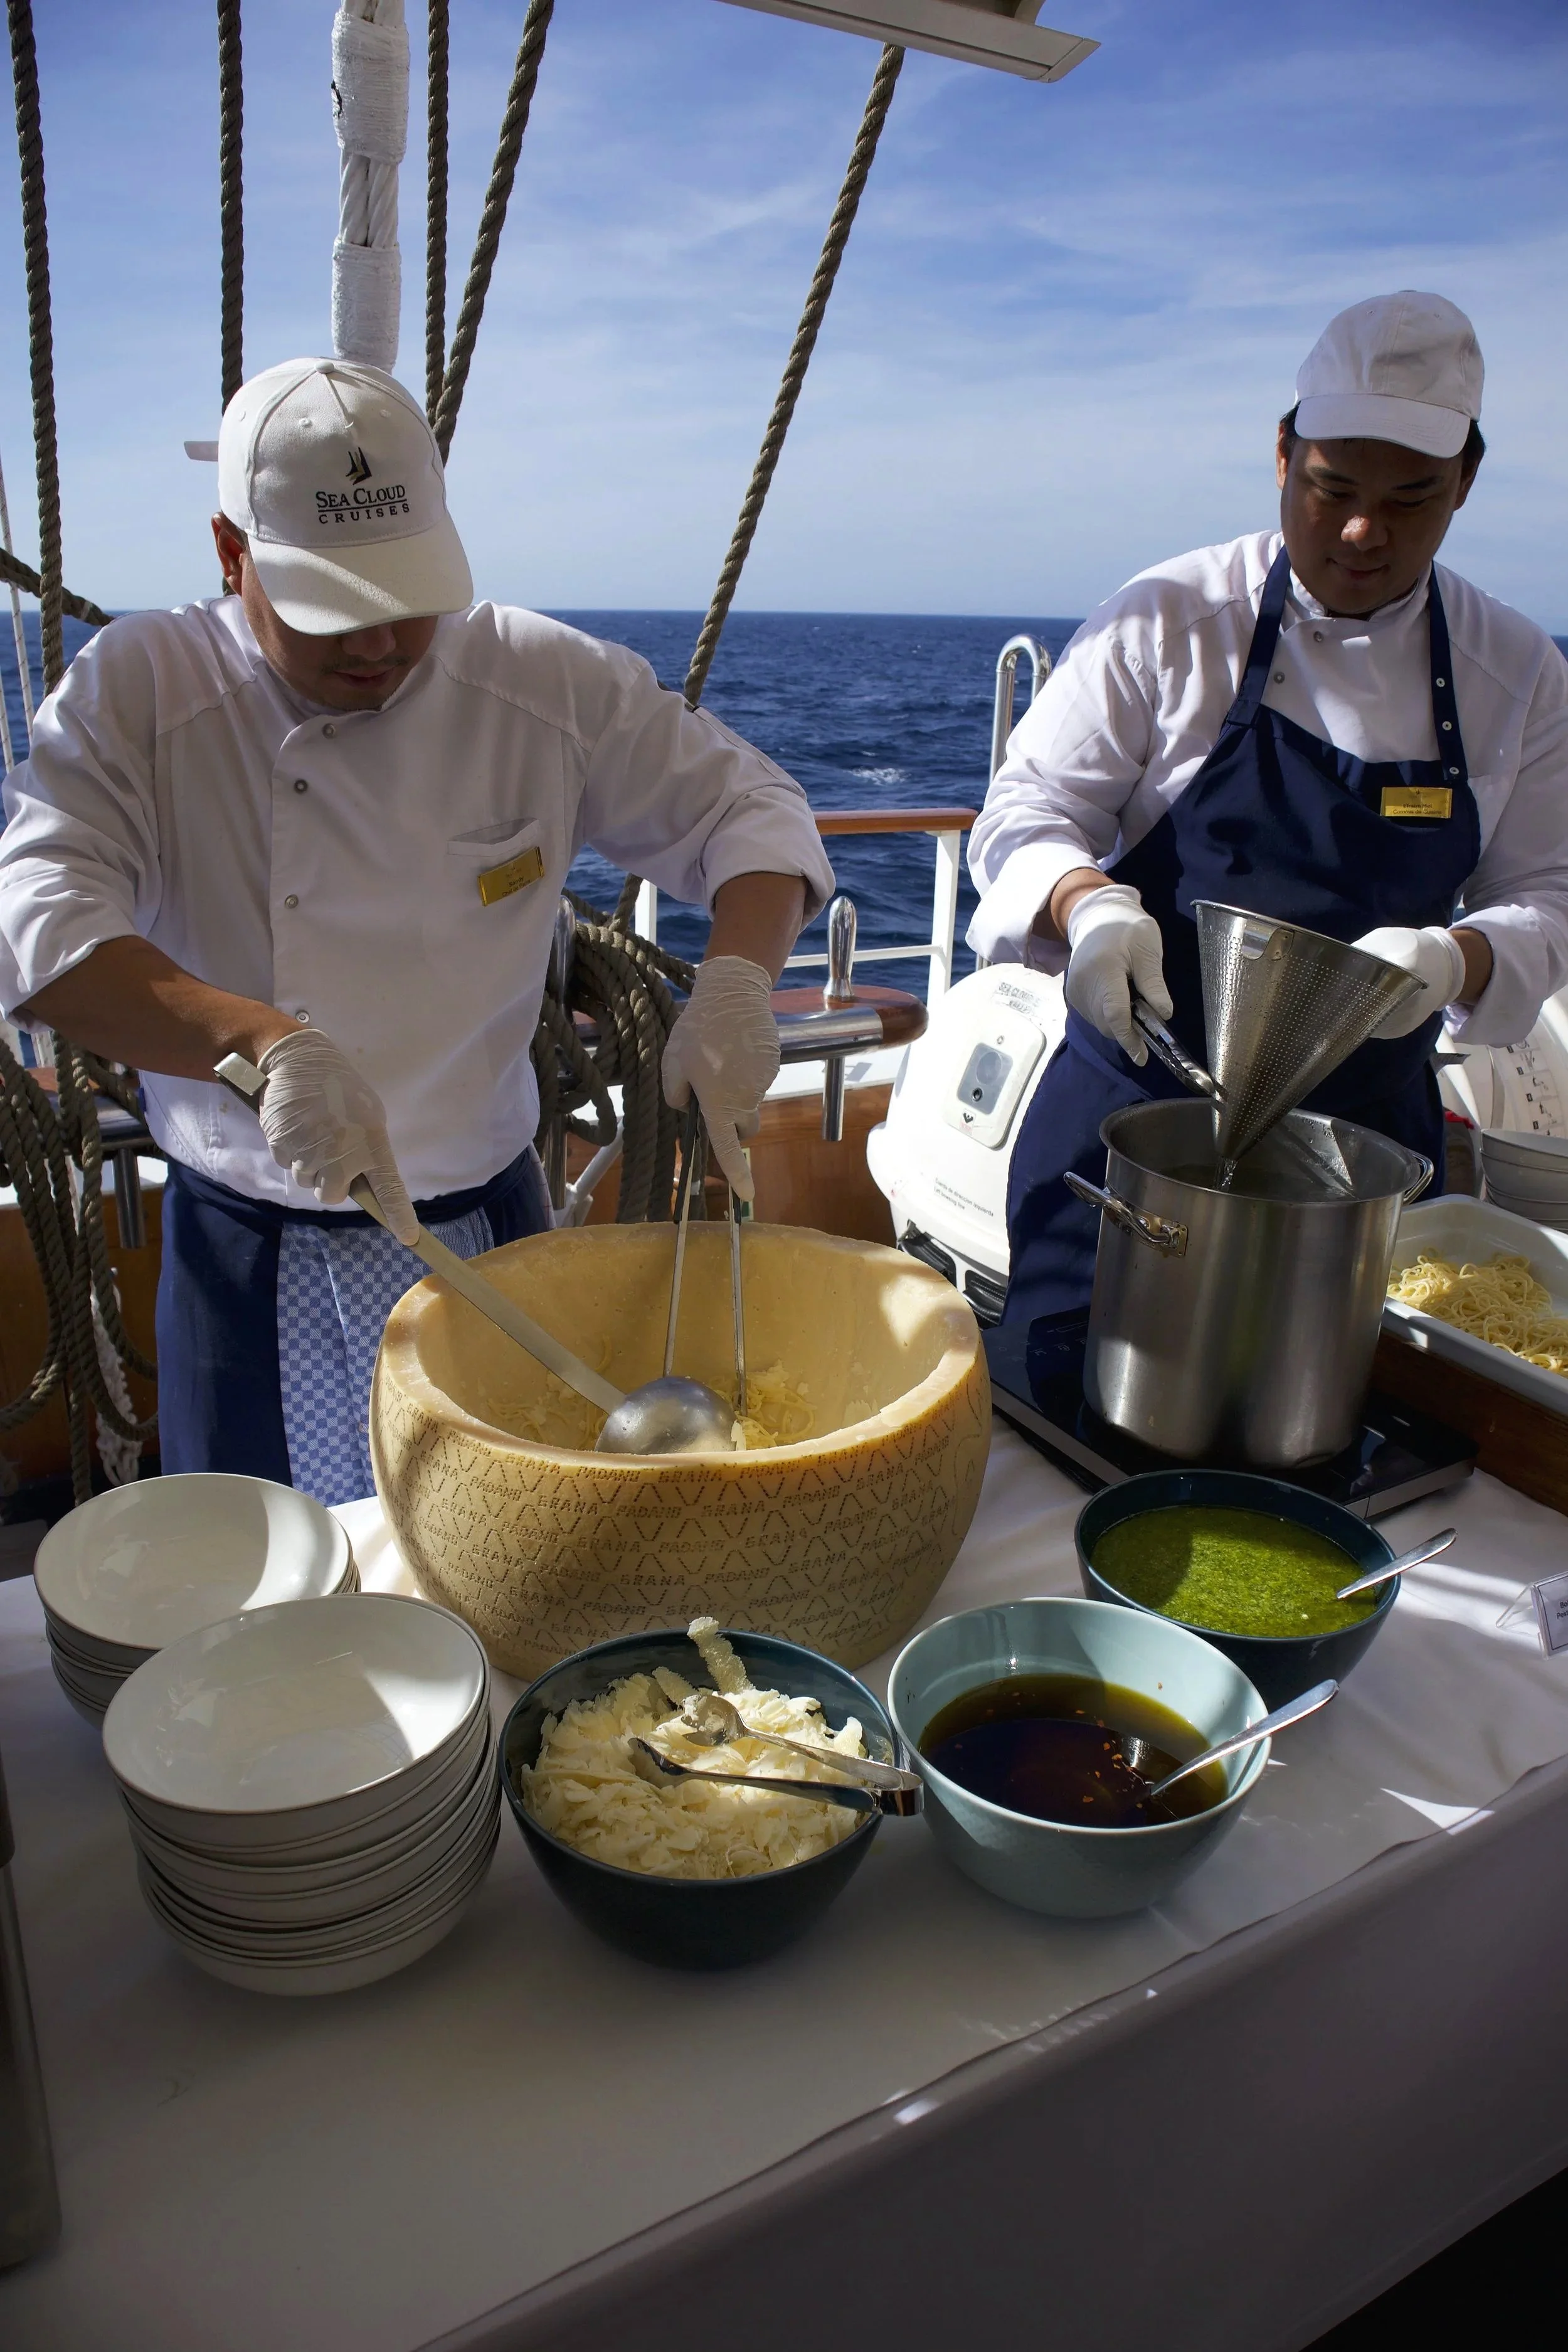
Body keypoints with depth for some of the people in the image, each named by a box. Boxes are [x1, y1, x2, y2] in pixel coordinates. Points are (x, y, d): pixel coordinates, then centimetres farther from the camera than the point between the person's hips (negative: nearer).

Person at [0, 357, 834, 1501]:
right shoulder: (137, 691, -9)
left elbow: (746, 803, -2)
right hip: (251, 1259, -1)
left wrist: (737, 980, -22)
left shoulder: (549, 681, -6)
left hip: (489, 1230, 1)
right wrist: (265, 1040, -39)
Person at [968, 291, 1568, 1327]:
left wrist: (1455, 960, -17)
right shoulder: (1170, 620, -5)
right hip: (1135, 1111, -2)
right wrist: (1088, 903, -27)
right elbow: (1027, 811, -5)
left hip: (1368, 1136, 3)